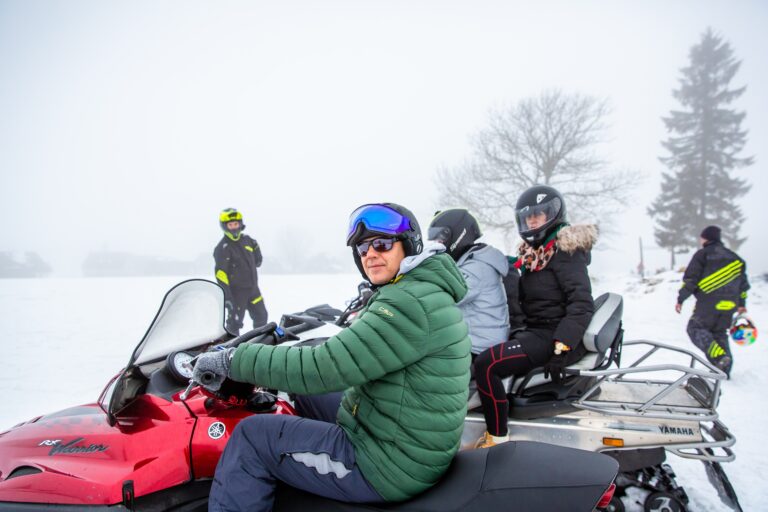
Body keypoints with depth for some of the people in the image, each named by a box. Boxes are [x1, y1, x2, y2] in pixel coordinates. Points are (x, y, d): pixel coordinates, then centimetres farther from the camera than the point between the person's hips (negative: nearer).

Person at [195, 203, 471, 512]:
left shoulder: (410, 303, -23)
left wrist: (232, 361, -18)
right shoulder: (425, 291, 9)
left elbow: (324, 368, -26)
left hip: (390, 468, -10)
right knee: (303, 391, 24)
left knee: (251, 436, -4)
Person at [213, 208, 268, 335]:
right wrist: (226, 296, -23)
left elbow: (257, 262, 21)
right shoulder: (223, 248, -13)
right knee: (235, 322, 0)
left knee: (261, 317, 16)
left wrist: (256, 248, 3)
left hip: (253, 288, 7)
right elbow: (220, 274, -18)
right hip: (236, 291, -7)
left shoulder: (247, 240, 7)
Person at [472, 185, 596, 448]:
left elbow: (582, 303, -20)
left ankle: (498, 439, -15)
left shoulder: (565, 250, -11)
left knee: (486, 364, -26)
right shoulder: (533, 253, 16)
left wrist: (560, 349, -27)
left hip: (556, 336, -10)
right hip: (535, 331, 10)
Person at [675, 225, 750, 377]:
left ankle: (719, 357, -17)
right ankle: (724, 369, 15)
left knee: (696, 328, 2)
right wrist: (741, 304, 27)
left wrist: (680, 299, -1)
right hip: (729, 305, 6)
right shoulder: (734, 258, 18)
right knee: (719, 333, 17)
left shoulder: (702, 254, -2)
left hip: (708, 303, -6)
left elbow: (690, 279, -7)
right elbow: (743, 283, 21)